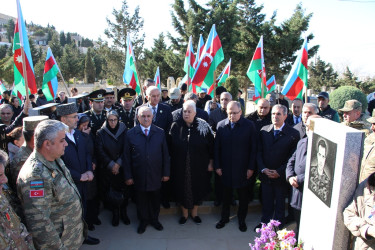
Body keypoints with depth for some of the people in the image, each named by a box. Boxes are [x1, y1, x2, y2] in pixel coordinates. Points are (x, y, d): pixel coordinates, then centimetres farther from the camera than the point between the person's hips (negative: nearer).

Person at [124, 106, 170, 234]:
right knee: (141, 199, 15)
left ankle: (154, 219, 40)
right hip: (139, 175, -1)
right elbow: (127, 157, -3)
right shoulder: (131, 134, -6)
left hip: (155, 175, 1)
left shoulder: (160, 132, -2)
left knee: (155, 199, 16)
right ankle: (143, 221, 38)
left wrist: (166, 173, 1)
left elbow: (165, 154, 1)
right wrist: (128, 176, -4)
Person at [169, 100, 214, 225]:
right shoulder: (176, 126, -5)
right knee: (182, 190, 13)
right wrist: (171, 163, 0)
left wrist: (210, 163, -2)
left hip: (199, 167, 0)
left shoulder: (204, 126, -8)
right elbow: (170, 147, 0)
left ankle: (194, 212, 38)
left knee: (197, 189, 14)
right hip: (180, 167, 1)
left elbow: (211, 146, -3)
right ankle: (184, 213, 36)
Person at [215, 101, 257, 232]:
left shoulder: (249, 125, -7)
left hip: (243, 168, -1)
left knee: (243, 196, 13)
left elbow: (253, 148, -5)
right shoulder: (221, 125, -1)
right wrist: (217, 166, 0)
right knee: (226, 195, 15)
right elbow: (217, 148, 2)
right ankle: (224, 218, 35)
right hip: (225, 168, 2)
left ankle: (241, 220, 33)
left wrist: (251, 167, -7)